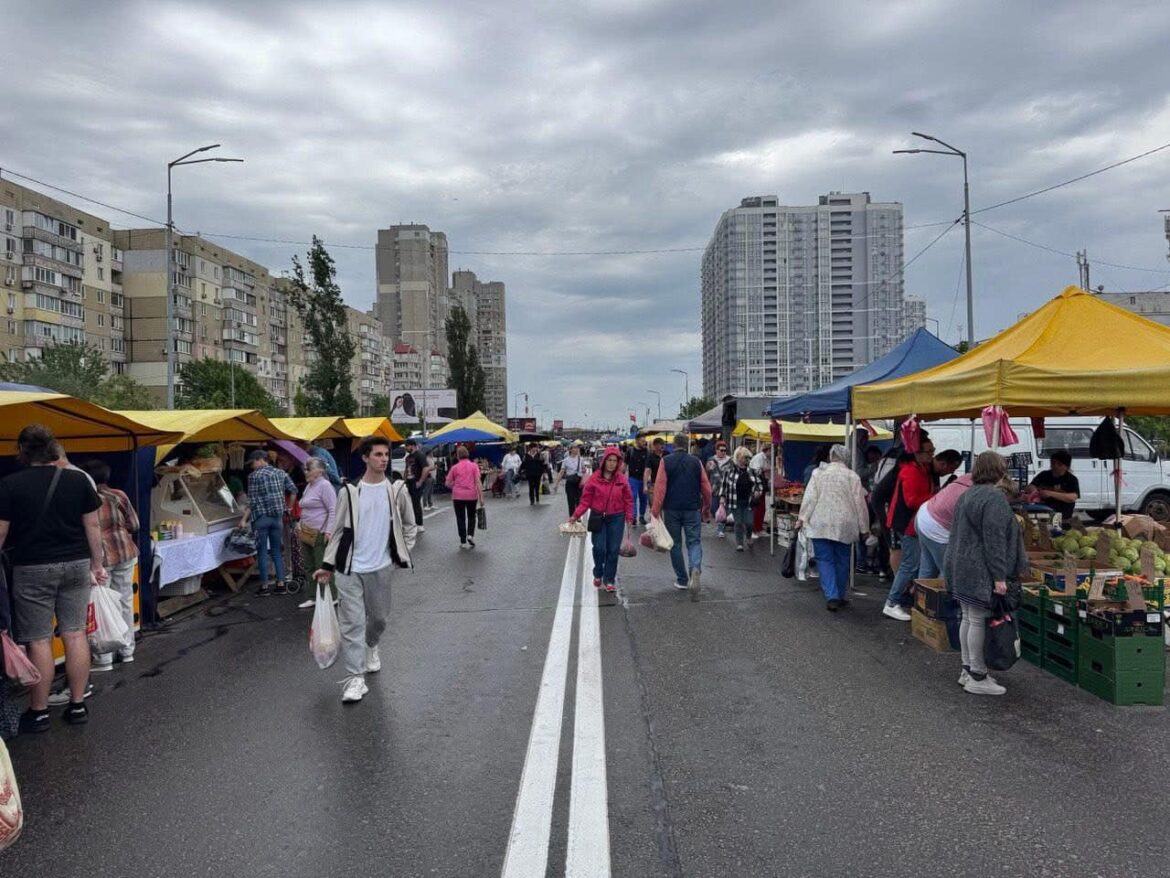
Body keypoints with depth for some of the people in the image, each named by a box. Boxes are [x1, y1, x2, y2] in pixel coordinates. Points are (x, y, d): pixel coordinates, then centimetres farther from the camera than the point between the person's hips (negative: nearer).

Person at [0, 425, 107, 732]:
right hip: (75, 565, 3)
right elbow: (92, 526, 2)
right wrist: (97, 563, 12)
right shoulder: (78, 480, -1)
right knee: (75, 634, 8)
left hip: (32, 569, -3)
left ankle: (38, 712, 14)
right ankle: (78, 706, 15)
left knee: (39, 641, 4)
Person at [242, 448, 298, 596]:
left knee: (262, 551, 3)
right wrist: (288, 507, 21)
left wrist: (244, 519, -5)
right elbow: (293, 490, 8)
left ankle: (264, 586, 6)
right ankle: (281, 584, 11)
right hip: (277, 516, 4)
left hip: (261, 517, -4)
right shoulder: (280, 472, 8)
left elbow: (252, 501, -9)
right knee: (277, 550, 11)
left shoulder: (254, 476, -6)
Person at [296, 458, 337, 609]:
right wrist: (300, 528, 24)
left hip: (320, 534, -10)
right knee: (310, 567, 13)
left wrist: (328, 531, -24)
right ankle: (316, 597, 22)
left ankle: (332, 597, 5)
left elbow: (333, 510, -18)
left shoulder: (324, 485, -12)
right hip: (307, 533, 10)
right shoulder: (309, 486, 17)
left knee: (322, 567, -4)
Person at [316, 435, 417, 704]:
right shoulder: (349, 491, -4)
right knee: (352, 622, -4)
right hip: (349, 568, -2)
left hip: (380, 567, 2)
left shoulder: (397, 490, -2)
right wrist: (327, 566, 1)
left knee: (378, 617, 17)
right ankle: (355, 678, 3)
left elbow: (409, 525, 9)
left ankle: (371, 647, 49)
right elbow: (339, 530, 3)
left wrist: (403, 554, 1)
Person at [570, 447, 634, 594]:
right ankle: (598, 575, 22)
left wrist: (629, 518, -2)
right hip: (598, 518, -1)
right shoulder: (594, 478, -7)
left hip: (616, 518, 1)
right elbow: (586, 499, -5)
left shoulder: (622, 479, -2)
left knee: (613, 550, 1)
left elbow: (628, 500, 4)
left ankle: (609, 579, 15)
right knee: (599, 548, -5)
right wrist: (576, 515, -15)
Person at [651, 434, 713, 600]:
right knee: (694, 541, 5)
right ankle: (696, 570, -21)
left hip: (671, 509, -1)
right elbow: (706, 488, 5)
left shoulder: (666, 461, -2)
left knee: (675, 544, 11)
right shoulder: (696, 461, 3)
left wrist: (655, 511, -6)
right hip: (692, 509, 1)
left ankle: (682, 580, 17)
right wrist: (707, 509, 19)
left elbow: (660, 487, -9)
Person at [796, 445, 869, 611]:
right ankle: (841, 597, 23)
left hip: (820, 525, -1)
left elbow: (810, 498, -5)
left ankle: (831, 596, -10)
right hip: (844, 526, 1)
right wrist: (864, 527, 9)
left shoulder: (818, 473, 0)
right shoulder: (852, 476, 0)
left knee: (825, 560, 3)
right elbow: (860, 504, 1)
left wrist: (802, 518, 1)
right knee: (842, 561, 14)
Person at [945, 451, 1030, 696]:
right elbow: (994, 540, -19)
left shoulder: (966, 495, 15)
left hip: (960, 568, 9)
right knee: (979, 621, -3)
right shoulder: (994, 498, -15)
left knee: (968, 618, 15)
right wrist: (999, 576, -18)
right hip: (980, 572, -9)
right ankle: (977, 677, 4)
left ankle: (968, 669, 24)